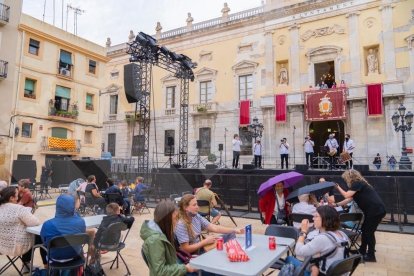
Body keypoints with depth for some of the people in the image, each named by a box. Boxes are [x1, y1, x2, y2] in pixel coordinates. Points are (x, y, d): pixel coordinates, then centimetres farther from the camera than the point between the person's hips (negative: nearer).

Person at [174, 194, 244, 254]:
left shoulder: (196, 217, -3)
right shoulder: (181, 225, -23)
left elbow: (214, 228, -5)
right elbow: (186, 249, -22)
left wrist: (234, 230, -13)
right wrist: (205, 241, -16)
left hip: (199, 249, 7)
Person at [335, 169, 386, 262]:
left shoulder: (357, 183, -12)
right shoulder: (359, 184, 18)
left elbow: (346, 195, -20)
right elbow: (349, 199, 19)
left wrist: (338, 187, -6)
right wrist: (336, 204, 17)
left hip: (376, 210, -10)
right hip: (374, 210, 10)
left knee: (369, 232, 0)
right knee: (365, 230, 18)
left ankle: (371, 256, 11)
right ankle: (362, 251, 30)